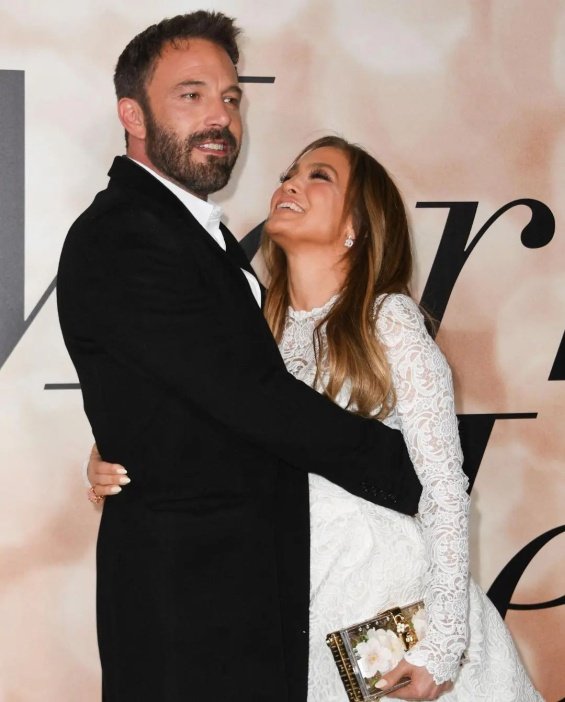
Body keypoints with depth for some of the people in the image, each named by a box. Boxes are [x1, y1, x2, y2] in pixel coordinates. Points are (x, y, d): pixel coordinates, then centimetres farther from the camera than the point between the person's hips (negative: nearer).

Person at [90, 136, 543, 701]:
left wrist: (443, 643, -16)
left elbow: (444, 485, -13)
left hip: (391, 594, -4)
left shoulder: (388, 319, -11)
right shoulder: (262, 328, 4)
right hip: (298, 598, 4)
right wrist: (112, 470, -13)